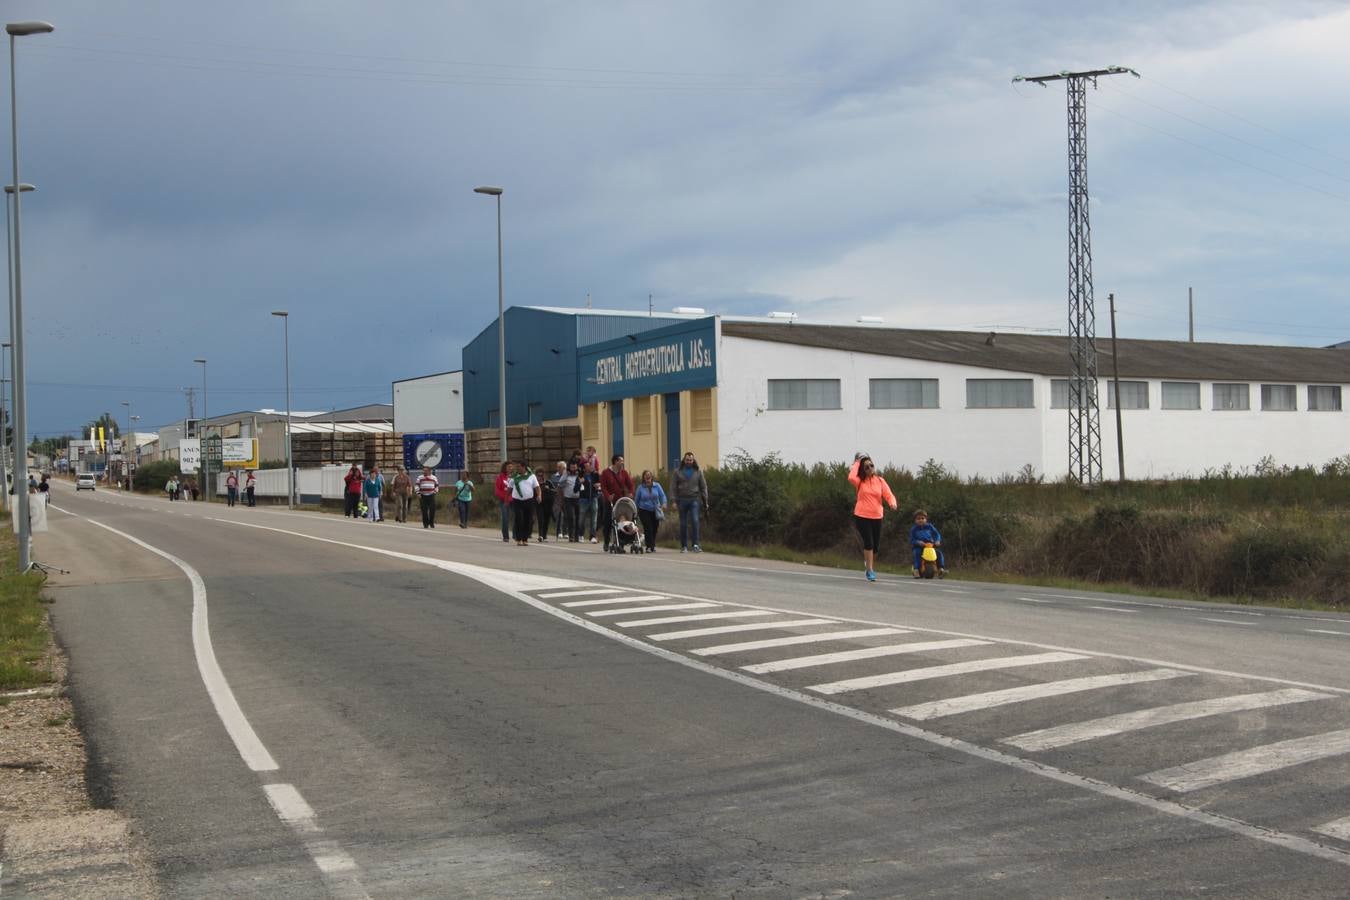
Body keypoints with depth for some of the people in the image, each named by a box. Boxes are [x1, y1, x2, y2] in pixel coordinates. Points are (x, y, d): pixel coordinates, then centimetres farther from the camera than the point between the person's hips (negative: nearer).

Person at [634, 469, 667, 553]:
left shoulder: (657, 486, 2)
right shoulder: (640, 487, -1)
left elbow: (662, 495, -2)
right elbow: (636, 499, 7)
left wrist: (664, 504, -21)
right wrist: (636, 511, 9)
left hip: (655, 511, 2)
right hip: (644, 511, -2)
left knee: (654, 528, 7)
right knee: (648, 528, -13)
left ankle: (653, 546, 24)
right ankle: (649, 546, -10)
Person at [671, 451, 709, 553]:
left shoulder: (698, 471, 9)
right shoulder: (677, 471, 5)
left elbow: (703, 486, 11)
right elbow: (673, 487, 2)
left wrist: (705, 501, 6)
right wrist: (674, 500, -7)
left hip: (694, 500, 0)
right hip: (682, 500, 0)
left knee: (695, 521, -14)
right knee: (683, 524, 4)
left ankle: (695, 545, -15)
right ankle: (684, 546, 11)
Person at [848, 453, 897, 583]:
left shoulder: (880, 481, 3)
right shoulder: (860, 481, -2)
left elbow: (889, 495, -4)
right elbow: (851, 478, -25)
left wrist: (892, 503, -26)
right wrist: (856, 464, -12)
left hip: (877, 517, 3)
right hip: (862, 516, -3)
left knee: (875, 545, 9)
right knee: (868, 542, -12)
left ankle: (871, 566, 35)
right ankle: (870, 571, -6)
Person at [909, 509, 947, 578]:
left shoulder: (929, 527, 13)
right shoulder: (914, 529, 6)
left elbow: (937, 534, 12)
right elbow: (912, 540, 0)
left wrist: (937, 541, -10)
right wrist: (918, 542, -21)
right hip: (918, 547, -3)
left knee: (939, 553, -21)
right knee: (917, 553, -36)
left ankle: (941, 569, -19)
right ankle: (916, 569, -38)